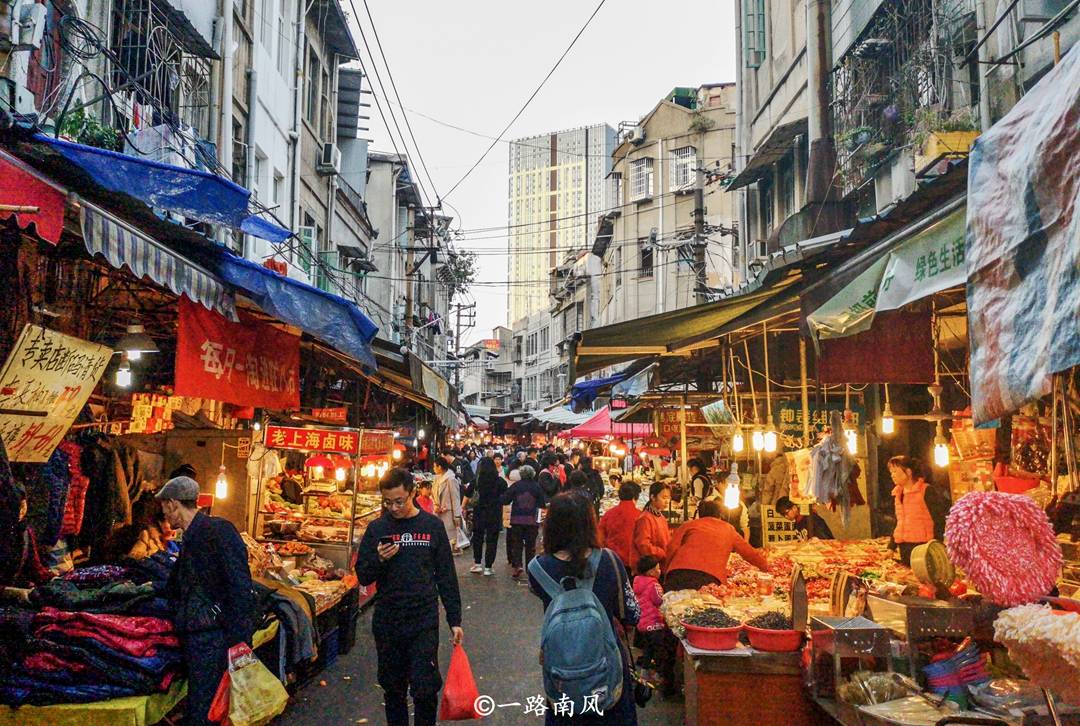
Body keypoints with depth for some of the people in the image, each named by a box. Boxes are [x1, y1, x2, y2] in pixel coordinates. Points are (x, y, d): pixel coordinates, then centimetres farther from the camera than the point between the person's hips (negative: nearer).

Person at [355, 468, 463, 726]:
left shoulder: (432, 526, -2)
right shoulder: (377, 528, 1)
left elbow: (446, 576, 2)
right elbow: (363, 577, 2)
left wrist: (455, 620, 1)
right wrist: (379, 560, -18)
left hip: (424, 621, -2)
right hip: (386, 622, 2)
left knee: (425, 689, -4)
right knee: (393, 688, 13)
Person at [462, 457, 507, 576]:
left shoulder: (476, 481, -5)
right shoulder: (500, 481, -7)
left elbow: (467, 496, 4)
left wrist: (462, 508, 19)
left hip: (479, 514, 1)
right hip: (495, 515, -1)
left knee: (477, 537, 18)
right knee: (492, 540, 6)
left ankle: (477, 564, 20)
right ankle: (488, 567, 7)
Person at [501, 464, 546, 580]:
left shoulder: (515, 485, -4)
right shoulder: (537, 486, -3)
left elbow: (505, 500, -2)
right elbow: (543, 504, -1)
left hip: (516, 519, 0)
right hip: (532, 520, 0)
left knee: (516, 544, 8)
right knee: (530, 545, 10)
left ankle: (517, 565, -9)